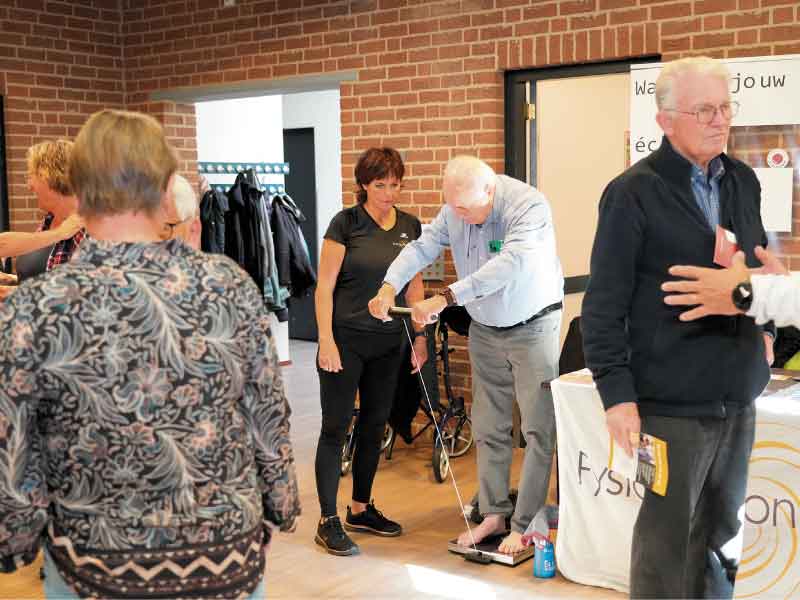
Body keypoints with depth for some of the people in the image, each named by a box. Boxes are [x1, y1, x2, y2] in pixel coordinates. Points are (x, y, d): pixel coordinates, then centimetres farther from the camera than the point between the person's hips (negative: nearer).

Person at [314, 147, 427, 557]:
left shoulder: (410, 226, 7)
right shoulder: (346, 223, -8)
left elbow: (414, 287, 13)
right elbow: (325, 286, -9)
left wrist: (419, 336, 9)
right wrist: (326, 339, -15)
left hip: (388, 342, 6)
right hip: (346, 339, -5)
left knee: (375, 425, 13)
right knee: (336, 427, -2)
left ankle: (361, 510, 27)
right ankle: (328, 521, 5)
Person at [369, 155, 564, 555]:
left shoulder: (528, 206, -26)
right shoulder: (454, 210, -6)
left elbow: (509, 264, -39)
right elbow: (423, 246, -12)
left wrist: (446, 297, -44)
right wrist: (389, 286, -31)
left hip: (533, 328, -6)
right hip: (485, 330, 6)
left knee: (538, 429, -3)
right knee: (488, 429, 10)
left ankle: (524, 525, 5)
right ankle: (494, 514, 21)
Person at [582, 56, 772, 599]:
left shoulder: (743, 181, 7)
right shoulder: (634, 193, -11)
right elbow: (604, 304, -12)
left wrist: (765, 322, 7)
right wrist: (617, 394, -15)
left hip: (739, 399, 6)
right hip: (673, 404, -6)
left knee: (722, 533, 17)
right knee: (668, 540, 5)